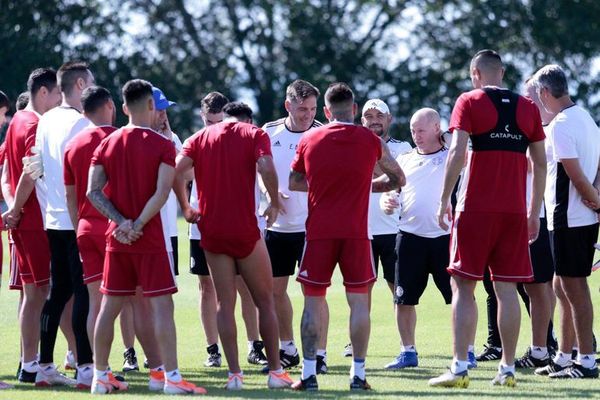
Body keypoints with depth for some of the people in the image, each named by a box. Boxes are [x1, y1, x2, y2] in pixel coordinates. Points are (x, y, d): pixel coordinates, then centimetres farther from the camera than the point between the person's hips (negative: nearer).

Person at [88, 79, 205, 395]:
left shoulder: (106, 145, 6)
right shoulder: (162, 145, -7)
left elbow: (93, 192, -2)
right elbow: (161, 193, -17)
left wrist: (121, 222, -8)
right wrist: (137, 226, -14)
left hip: (116, 238, 5)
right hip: (149, 239, -5)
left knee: (110, 305, 11)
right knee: (161, 305, -5)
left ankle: (100, 376, 14)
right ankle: (171, 377, -10)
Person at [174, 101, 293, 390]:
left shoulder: (200, 137, 9)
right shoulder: (254, 134, 3)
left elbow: (177, 170, -6)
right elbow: (266, 168, -16)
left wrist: (186, 208, 4)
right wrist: (275, 203, -3)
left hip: (212, 230, 2)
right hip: (245, 230, -2)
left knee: (225, 304, 7)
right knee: (264, 301, 9)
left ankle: (234, 374, 0)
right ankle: (275, 371, 9)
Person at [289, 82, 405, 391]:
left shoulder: (309, 140, 3)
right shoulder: (371, 142, 2)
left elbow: (294, 183, 16)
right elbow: (398, 180, 15)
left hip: (318, 232, 0)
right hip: (356, 233, 0)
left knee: (313, 302, 6)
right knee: (359, 303, 5)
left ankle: (308, 374, 2)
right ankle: (358, 374, 3)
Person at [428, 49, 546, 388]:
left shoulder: (470, 102, -1)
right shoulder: (527, 108, 11)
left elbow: (457, 152, -11)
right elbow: (540, 164, 11)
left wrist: (445, 201, -7)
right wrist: (534, 212, 17)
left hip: (476, 208, -3)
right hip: (515, 211, 4)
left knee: (464, 286, 0)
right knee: (507, 290, 6)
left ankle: (460, 368, -8)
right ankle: (508, 369, 6)